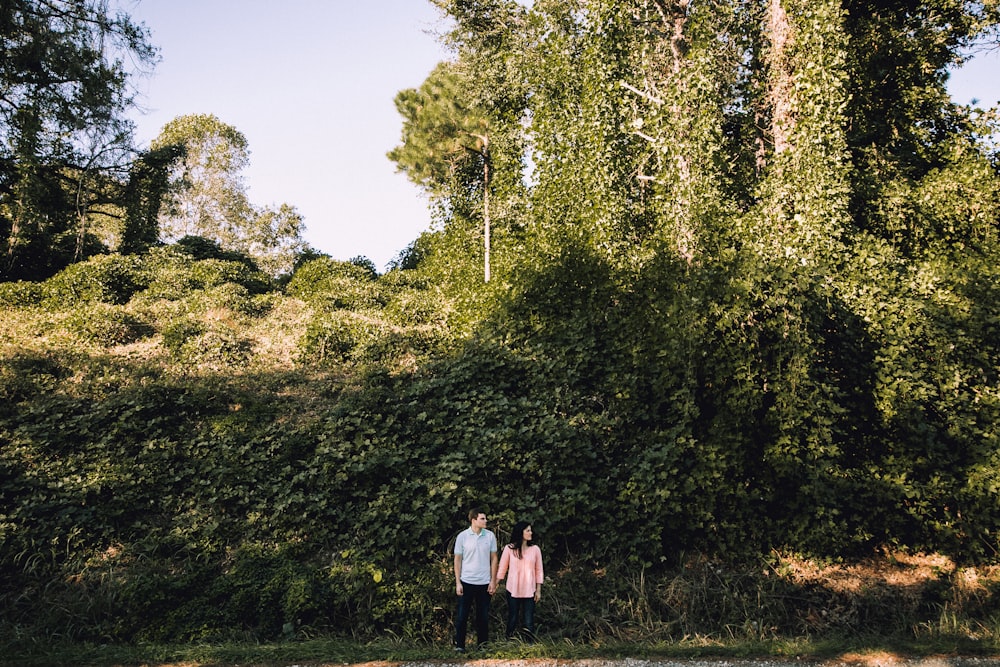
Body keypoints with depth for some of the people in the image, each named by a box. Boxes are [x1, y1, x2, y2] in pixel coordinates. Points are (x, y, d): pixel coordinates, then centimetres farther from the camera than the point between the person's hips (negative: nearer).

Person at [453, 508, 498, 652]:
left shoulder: (490, 536, 0)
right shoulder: (462, 536, -5)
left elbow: (493, 559, 5)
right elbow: (457, 560, 0)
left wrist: (493, 581, 1)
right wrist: (458, 583, -4)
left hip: (484, 582, 2)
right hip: (467, 582, -1)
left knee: (483, 615, 8)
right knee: (462, 615, 3)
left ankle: (482, 644, 20)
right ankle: (459, 645, 13)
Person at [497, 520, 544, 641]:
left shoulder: (535, 549, 1)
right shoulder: (509, 548, -3)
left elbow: (539, 571, 5)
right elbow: (502, 569, 3)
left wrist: (538, 590, 4)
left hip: (529, 591, 1)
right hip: (513, 590, -1)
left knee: (529, 622, 0)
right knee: (512, 619, 9)